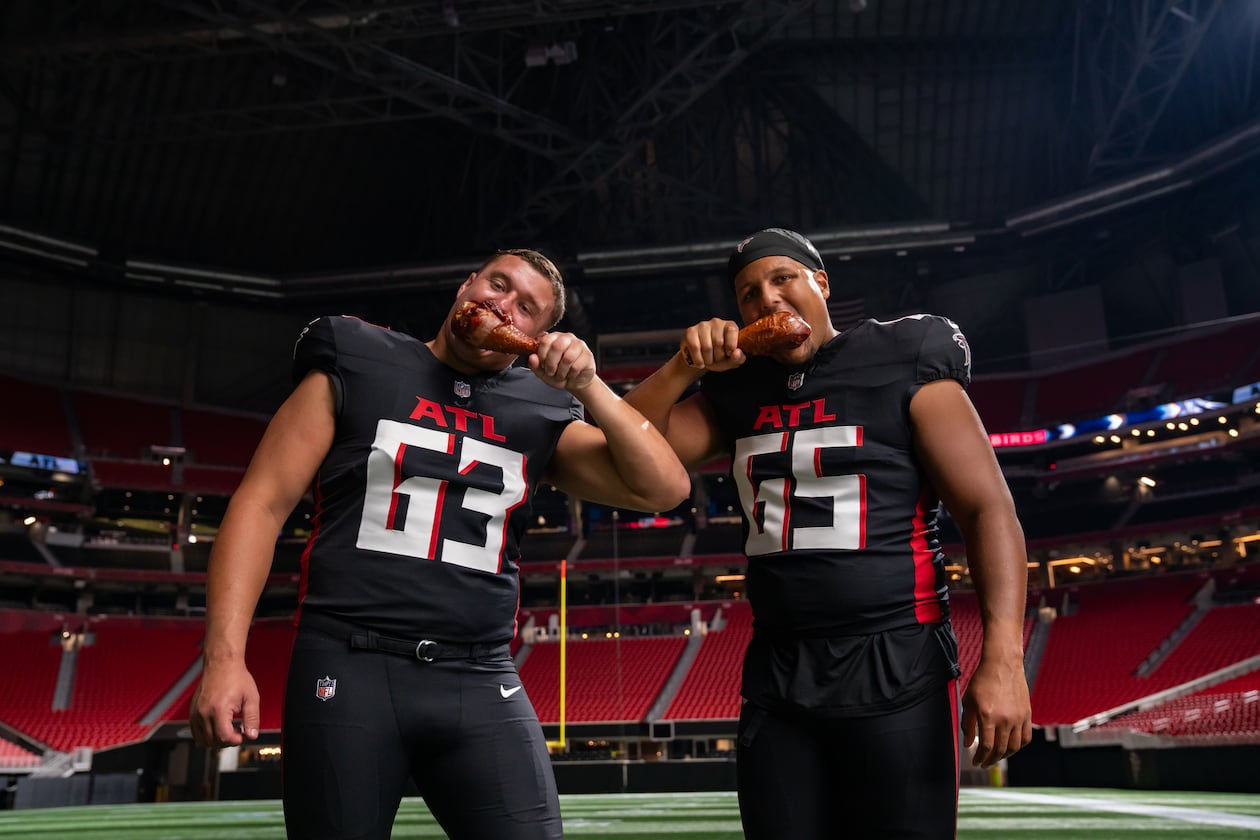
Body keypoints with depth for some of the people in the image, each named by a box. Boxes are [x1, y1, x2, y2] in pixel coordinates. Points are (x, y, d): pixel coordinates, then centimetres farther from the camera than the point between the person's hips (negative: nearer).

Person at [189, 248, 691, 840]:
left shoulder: (538, 413, 12)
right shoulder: (355, 369, 6)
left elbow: (663, 489, 5)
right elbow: (262, 504, 1)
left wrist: (589, 388, -4)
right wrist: (225, 656, -10)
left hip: (481, 684, 2)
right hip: (349, 669, -1)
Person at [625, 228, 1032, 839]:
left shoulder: (903, 368, -3)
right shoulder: (739, 392, 10)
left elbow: (989, 510, -8)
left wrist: (1002, 659, -19)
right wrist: (685, 367, -7)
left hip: (895, 668, -4)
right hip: (777, 673, 5)